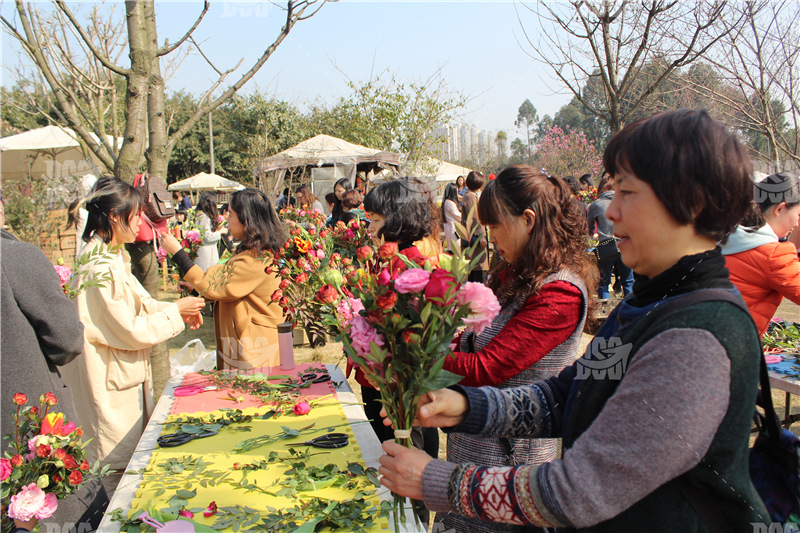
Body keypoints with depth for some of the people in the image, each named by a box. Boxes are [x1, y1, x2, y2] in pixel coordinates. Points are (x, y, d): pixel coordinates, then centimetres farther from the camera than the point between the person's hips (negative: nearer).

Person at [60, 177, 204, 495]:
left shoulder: (112, 257, 8)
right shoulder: (100, 268, -25)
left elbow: (139, 303, 17)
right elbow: (131, 330, -22)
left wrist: (179, 309, 5)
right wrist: (175, 312, -12)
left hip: (127, 374, 11)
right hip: (112, 381, -11)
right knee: (120, 462, 4)